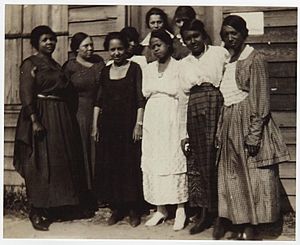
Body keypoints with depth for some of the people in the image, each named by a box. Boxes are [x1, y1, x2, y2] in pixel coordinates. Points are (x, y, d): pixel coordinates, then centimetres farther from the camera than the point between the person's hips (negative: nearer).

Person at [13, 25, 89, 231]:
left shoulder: (57, 66, 17)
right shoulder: (30, 64, -4)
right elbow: (26, 95, -13)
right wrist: (35, 121, -22)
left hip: (62, 118, 7)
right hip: (42, 116, -7)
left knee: (62, 163, 9)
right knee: (41, 164, -4)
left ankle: (54, 207, 20)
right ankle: (36, 211, 6)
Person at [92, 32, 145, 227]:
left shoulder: (134, 68, 1)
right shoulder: (105, 72, 12)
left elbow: (140, 99, -4)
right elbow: (99, 101, 12)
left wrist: (139, 123, -12)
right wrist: (95, 125, 8)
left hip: (128, 123, -4)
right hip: (108, 124, 4)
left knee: (131, 165, 0)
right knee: (109, 166, 4)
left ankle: (134, 210, 11)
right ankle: (116, 208, 16)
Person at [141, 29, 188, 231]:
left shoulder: (179, 67, -2)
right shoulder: (149, 69, 15)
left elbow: (183, 97, -5)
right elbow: (145, 94, 16)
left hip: (172, 120, -5)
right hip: (152, 119, 5)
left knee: (175, 160, -5)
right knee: (153, 163, 4)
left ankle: (180, 210, 4)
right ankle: (161, 209, 13)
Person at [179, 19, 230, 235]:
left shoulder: (220, 53, 6)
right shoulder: (184, 63, 17)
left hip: (217, 106, -4)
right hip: (194, 111, 4)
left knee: (216, 159, -5)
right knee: (197, 161, 2)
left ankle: (221, 213, 6)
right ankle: (204, 213, 10)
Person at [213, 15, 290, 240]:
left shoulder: (255, 59, -9)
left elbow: (261, 99, -13)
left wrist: (254, 133, -19)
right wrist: (220, 131, 11)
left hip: (249, 122, -7)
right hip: (229, 124, 7)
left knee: (252, 176, 2)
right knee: (231, 175, 12)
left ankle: (250, 225, 12)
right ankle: (232, 218, 23)